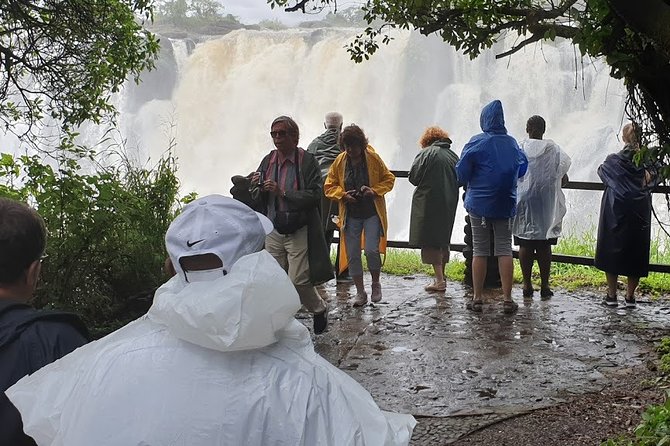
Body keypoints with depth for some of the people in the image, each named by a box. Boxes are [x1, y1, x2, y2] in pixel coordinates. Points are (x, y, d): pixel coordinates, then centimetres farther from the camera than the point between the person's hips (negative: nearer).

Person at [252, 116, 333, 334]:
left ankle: (320, 309, 23)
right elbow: (259, 201, 12)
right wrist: (258, 188, -10)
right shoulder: (267, 161, 7)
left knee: (298, 280, -5)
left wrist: (283, 193, -22)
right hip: (273, 232, 5)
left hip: (299, 232, -5)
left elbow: (315, 195, -16)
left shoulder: (307, 161, -8)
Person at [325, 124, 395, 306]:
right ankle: (360, 293, 18)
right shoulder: (339, 161, 0)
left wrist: (374, 190, -14)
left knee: (371, 250, -12)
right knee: (352, 254, 4)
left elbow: (389, 179, 4)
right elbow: (329, 187, 7)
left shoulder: (373, 158, -5)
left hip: (372, 213, -3)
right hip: (350, 215, 3)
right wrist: (343, 194, -12)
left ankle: (376, 283, 16)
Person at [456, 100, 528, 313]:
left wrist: (468, 185, 12)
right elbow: (522, 169, 16)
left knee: (479, 251, 5)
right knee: (505, 250, 6)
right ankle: (507, 299, 4)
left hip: (479, 204, -2)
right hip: (506, 205, 3)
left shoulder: (477, 143, -9)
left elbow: (461, 172, -8)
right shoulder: (513, 143, 3)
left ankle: (477, 298, 9)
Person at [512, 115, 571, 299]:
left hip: (524, 202, -1)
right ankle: (544, 285, 7)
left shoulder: (519, 149, -3)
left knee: (525, 245, 4)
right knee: (544, 246, 6)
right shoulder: (554, 149, 0)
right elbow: (563, 178, 1)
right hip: (547, 204, 1)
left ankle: (527, 284, 5)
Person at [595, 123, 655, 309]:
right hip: (640, 215, 2)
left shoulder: (613, 160, -7)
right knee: (636, 252, 8)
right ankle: (630, 296, 10)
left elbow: (601, 171, 13)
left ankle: (612, 295, 9)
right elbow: (652, 181, 11)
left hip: (615, 215, -2)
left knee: (612, 251, 8)